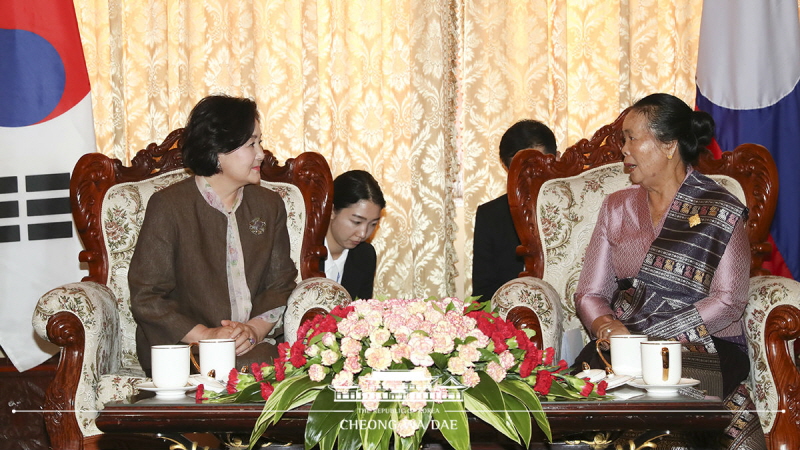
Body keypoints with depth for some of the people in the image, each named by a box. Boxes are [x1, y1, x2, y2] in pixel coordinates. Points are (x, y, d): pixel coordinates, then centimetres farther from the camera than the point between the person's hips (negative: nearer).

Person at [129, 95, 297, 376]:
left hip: (254, 341, 5)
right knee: (255, 363, -33)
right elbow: (146, 297, -6)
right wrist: (205, 336, -17)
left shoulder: (269, 206, 15)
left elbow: (281, 283, 12)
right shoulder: (169, 207, -2)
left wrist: (255, 329, -10)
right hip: (181, 343, -5)